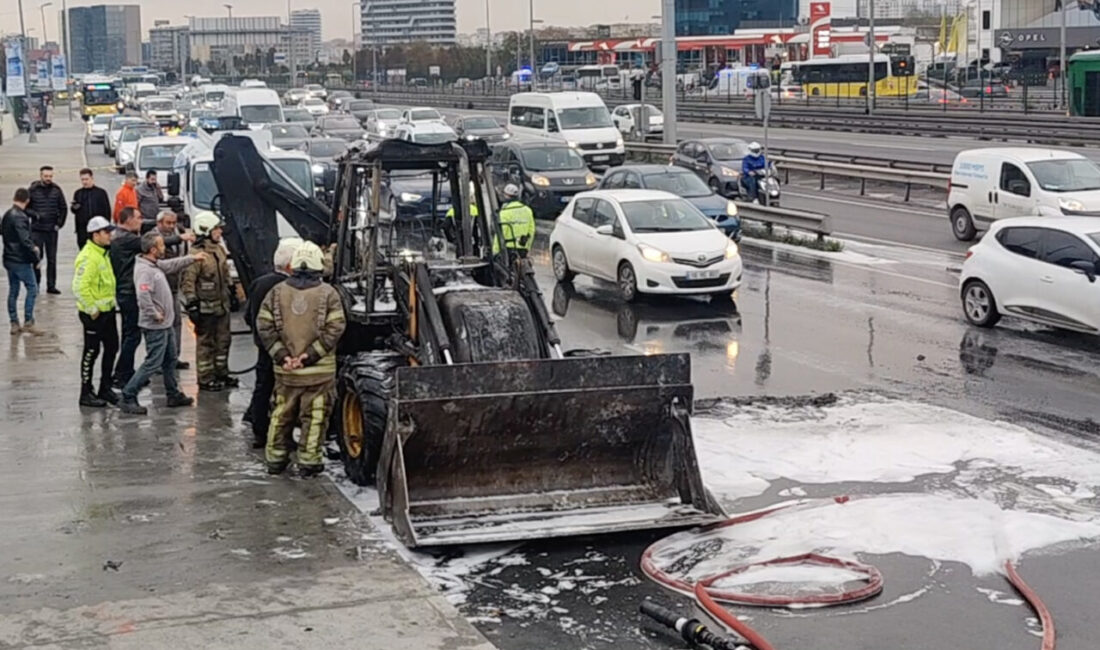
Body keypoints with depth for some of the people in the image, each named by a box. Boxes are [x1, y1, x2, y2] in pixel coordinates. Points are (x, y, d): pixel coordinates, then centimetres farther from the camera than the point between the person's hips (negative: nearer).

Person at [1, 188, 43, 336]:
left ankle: (14, 324, 16)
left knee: (13, 291, 12)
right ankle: (28, 322, -4)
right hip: (21, 261, -9)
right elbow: (25, 240, -25)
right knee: (32, 289, -2)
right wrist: (35, 256, -13)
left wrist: (32, 246, 14)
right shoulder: (20, 217, -19)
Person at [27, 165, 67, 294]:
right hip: (37, 230, -2)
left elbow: (63, 208, 10)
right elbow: (25, 208, 1)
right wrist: (36, 214, -15)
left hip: (52, 230, 2)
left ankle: (51, 285, 10)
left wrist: (60, 223, 1)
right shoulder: (33, 190, -3)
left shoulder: (56, 190, 2)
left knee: (52, 259, 5)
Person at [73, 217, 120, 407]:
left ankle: (105, 389, 26)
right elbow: (80, 287, -26)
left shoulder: (104, 253, 10)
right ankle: (86, 393, 11)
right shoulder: (88, 257, -21)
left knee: (112, 348, 14)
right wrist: (92, 309, -20)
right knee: (91, 352, 0)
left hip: (108, 311, 9)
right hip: (94, 314, -9)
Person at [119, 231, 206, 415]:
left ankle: (174, 395, 33)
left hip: (165, 324, 10)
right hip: (155, 326, -10)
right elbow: (143, 297, -35)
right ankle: (128, 398, -3)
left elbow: (172, 265, 25)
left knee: (170, 359, 20)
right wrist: (155, 314, -24)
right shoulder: (144, 270, -24)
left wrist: (192, 258, 25)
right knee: (152, 362, -7)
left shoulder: (155, 264, 6)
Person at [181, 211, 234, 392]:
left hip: (222, 304, 9)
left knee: (223, 340, 17)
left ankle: (221, 373, 30)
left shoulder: (219, 250, 10)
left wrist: (231, 290, 23)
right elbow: (187, 280, -20)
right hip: (206, 307, -9)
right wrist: (191, 304, -22)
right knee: (206, 343, 0)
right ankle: (205, 379, 8)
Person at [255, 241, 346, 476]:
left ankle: (275, 459, 22)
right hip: (319, 369, -3)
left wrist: (280, 354, -5)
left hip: (285, 369, 3)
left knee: (281, 414, 15)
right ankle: (309, 461, 7)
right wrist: (311, 354, -12)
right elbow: (335, 328, -12)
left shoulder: (277, 292, 2)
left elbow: (264, 325, -2)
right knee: (315, 417, 5)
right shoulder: (328, 293, -6)